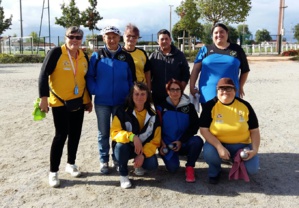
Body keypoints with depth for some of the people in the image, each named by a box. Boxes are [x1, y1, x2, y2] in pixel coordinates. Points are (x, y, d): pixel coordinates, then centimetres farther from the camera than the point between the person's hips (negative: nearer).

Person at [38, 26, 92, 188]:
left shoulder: (84, 57, 7)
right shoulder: (56, 53, -10)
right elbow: (44, 75, -11)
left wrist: (89, 100, 15)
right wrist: (44, 97, -17)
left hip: (79, 102, 5)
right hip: (59, 102, -5)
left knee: (75, 134, 11)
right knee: (61, 135, -5)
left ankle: (71, 164, 29)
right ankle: (53, 172, 7)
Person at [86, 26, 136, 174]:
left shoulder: (126, 57, 2)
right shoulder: (97, 56, 0)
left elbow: (132, 79, 5)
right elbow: (89, 77, 1)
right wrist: (94, 91, -11)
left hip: (121, 102, 1)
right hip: (102, 102, 0)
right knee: (103, 133, 9)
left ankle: (117, 159, 27)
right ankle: (104, 160, 23)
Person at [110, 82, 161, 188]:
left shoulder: (153, 115, -7)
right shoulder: (123, 111, -14)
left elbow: (155, 140, -7)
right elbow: (115, 133, -20)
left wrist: (143, 154, -20)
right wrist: (132, 137, -37)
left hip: (145, 149, 2)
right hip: (126, 147, -1)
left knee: (152, 165, -25)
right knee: (121, 145, -35)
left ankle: (139, 165, 14)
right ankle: (123, 174, -9)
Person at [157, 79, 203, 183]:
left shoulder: (189, 106, 1)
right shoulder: (162, 107, 1)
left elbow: (195, 125, -2)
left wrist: (181, 141, -11)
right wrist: (161, 144, -10)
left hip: (184, 143, 1)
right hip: (167, 144, -1)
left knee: (197, 141, -32)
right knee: (172, 167, -25)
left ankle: (189, 168, -9)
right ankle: (169, 157, 13)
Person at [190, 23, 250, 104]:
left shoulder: (236, 49, 9)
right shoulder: (205, 49, 8)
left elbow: (245, 70, 17)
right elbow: (195, 70, 3)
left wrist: (240, 86, 13)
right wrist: (192, 87, -5)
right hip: (208, 96, 0)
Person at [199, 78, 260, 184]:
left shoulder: (245, 106, -4)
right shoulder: (210, 105, -10)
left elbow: (254, 131, 1)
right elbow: (204, 130, -14)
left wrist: (255, 149, -14)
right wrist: (219, 147, -25)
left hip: (241, 145, 2)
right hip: (217, 143, -1)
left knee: (252, 169, -19)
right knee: (209, 152, -34)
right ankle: (214, 171, 3)